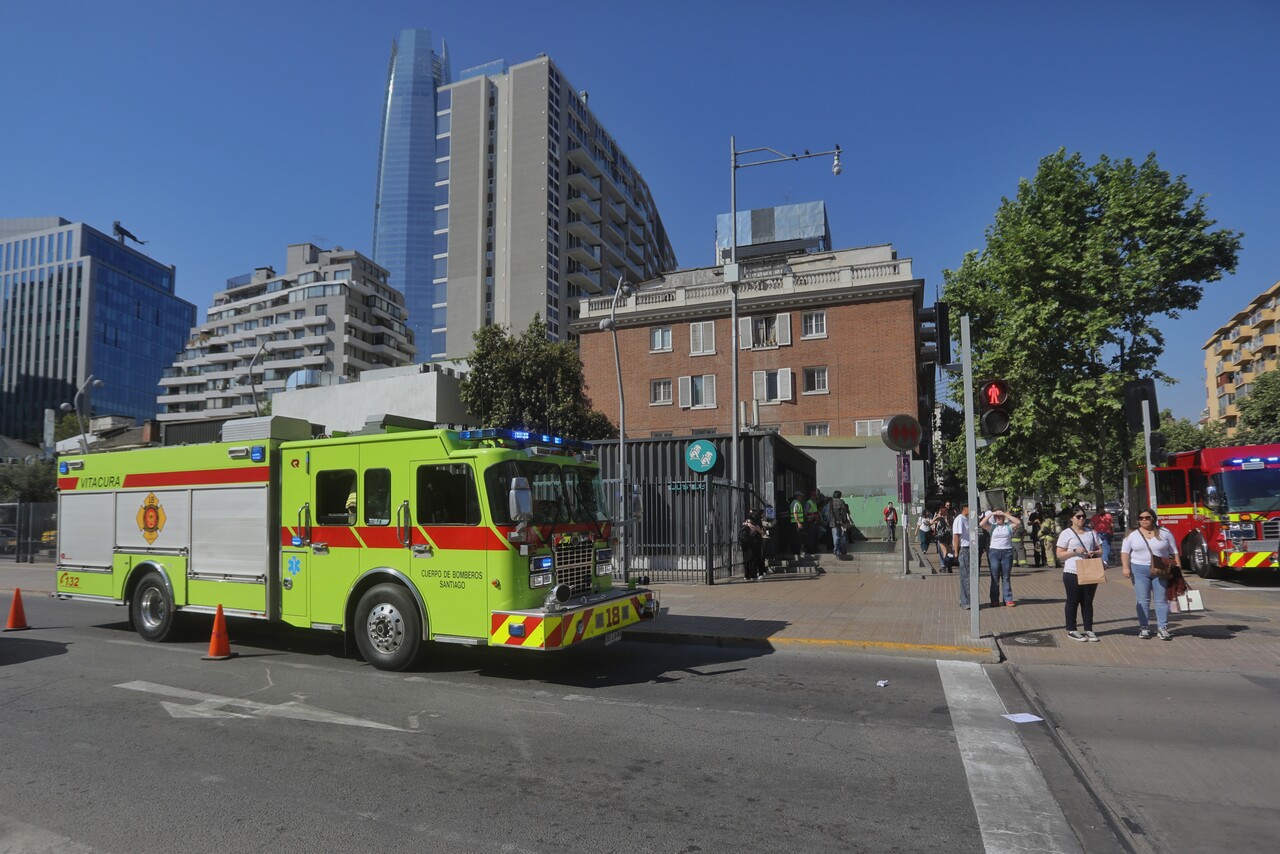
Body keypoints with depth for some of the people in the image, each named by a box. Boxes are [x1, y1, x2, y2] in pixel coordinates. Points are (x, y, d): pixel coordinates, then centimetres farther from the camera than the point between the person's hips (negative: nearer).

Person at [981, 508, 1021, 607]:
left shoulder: (1009, 526, 6)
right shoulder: (991, 527, 7)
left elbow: (1018, 523, -11)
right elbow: (981, 524, -8)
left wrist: (1005, 514, -9)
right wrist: (990, 514, -5)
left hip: (1007, 552, 0)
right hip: (994, 552, 0)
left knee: (1006, 577, 3)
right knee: (995, 577, 3)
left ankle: (1008, 599, 7)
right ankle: (994, 600, 7)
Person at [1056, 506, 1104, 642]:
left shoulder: (1091, 533, 13)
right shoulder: (1066, 533, -2)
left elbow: (1100, 550, 16)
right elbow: (1059, 554, -5)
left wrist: (1094, 553, -6)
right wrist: (1075, 551, -18)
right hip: (1072, 573, -4)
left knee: (1088, 602, 10)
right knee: (1073, 601, 3)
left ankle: (1088, 629, 17)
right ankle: (1071, 630, 10)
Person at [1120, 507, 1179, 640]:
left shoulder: (1164, 533, 3)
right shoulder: (1132, 535, 2)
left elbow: (1174, 552, 7)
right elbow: (1125, 551, 2)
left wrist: (1177, 568, 3)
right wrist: (1126, 567, -7)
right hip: (1140, 570, 0)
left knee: (1161, 600, 3)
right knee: (1143, 600, 2)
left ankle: (1163, 628, 7)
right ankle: (1144, 627, 7)